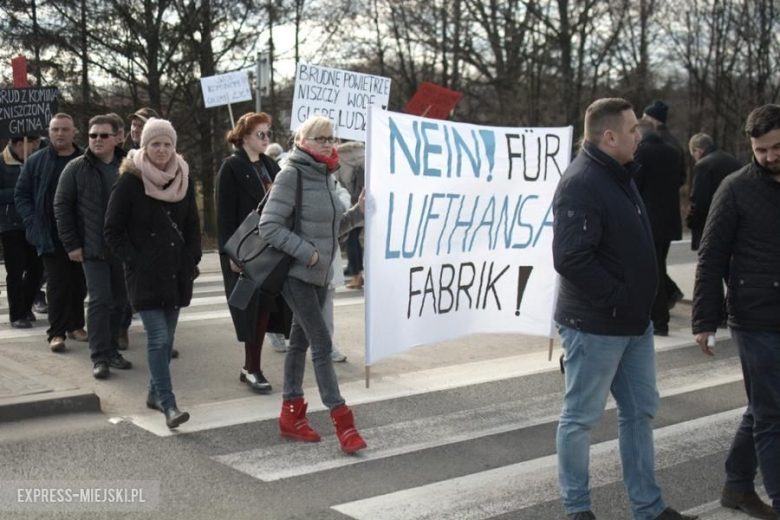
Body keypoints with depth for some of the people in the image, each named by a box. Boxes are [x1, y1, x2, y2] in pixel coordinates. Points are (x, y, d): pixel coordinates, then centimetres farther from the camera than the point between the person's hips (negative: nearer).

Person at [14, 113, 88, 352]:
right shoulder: (36, 161, 4)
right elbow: (21, 194, 6)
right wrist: (34, 224, -5)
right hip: (51, 236, -1)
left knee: (79, 282, 10)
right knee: (57, 283, -2)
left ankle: (75, 325, 25)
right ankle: (56, 332, 2)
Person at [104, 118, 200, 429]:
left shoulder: (183, 179, 8)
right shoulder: (130, 180, -7)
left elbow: (192, 226, 16)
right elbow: (113, 230, -4)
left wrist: (192, 261, 6)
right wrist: (133, 260, -11)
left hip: (177, 273, 5)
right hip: (145, 275, -5)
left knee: (166, 337, 12)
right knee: (158, 337, -12)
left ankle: (156, 393, 28)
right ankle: (168, 404, -12)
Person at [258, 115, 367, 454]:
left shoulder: (325, 176, 11)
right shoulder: (292, 175, -13)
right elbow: (269, 226, -17)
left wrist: (358, 212, 3)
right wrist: (307, 252, -21)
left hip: (319, 274, 8)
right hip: (296, 274, -8)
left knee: (301, 340, 14)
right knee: (322, 343, -10)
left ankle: (291, 416, 24)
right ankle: (341, 420, -6)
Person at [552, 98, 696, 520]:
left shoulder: (618, 175, 11)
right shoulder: (581, 184, -20)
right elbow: (571, 259, -29)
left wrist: (641, 301, 12)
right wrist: (616, 298, -20)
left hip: (634, 323, 10)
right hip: (595, 326, -10)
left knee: (640, 411, 16)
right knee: (581, 417, 5)